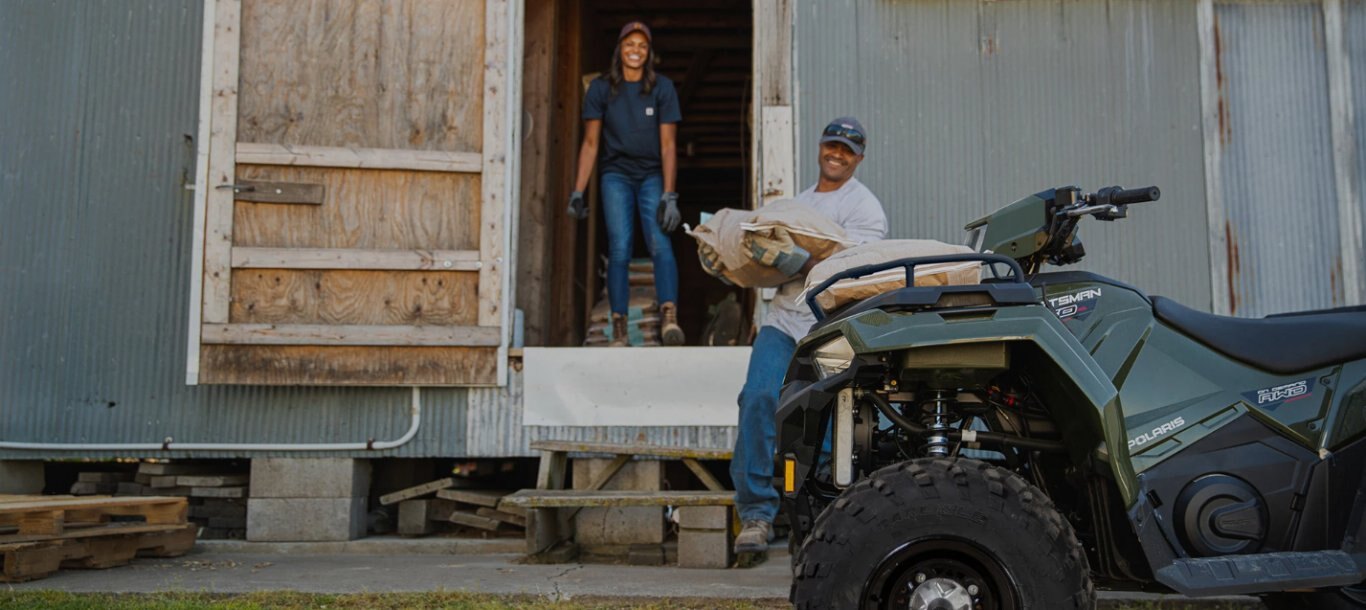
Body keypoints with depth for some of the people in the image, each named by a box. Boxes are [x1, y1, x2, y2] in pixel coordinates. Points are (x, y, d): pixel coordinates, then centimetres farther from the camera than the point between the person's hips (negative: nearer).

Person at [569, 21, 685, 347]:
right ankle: (619, 329, -13)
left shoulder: (662, 87, 0)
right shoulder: (601, 88, 2)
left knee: (660, 243, -20)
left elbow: (668, 145, -5)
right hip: (616, 175, 0)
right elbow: (590, 144, 4)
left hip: (652, 175, 0)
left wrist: (668, 195, -13)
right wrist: (577, 192, -2)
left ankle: (669, 317, -34)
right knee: (619, 248, -13)